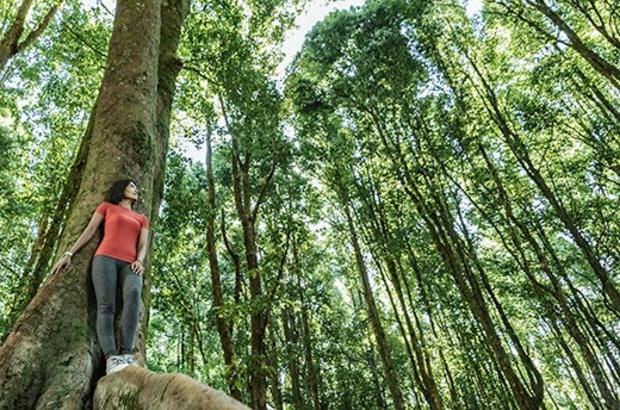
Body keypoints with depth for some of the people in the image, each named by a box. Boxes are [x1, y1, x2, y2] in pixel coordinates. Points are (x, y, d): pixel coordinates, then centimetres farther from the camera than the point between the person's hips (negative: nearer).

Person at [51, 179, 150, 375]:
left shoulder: (142, 218, 28)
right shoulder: (107, 207, 22)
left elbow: (142, 245, 17)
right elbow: (89, 231, 16)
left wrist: (139, 261, -4)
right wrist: (69, 253, 6)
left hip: (129, 264, 1)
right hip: (106, 258, -1)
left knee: (133, 296, -29)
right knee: (106, 306, -19)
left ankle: (126, 354, -34)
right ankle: (111, 357, -29)